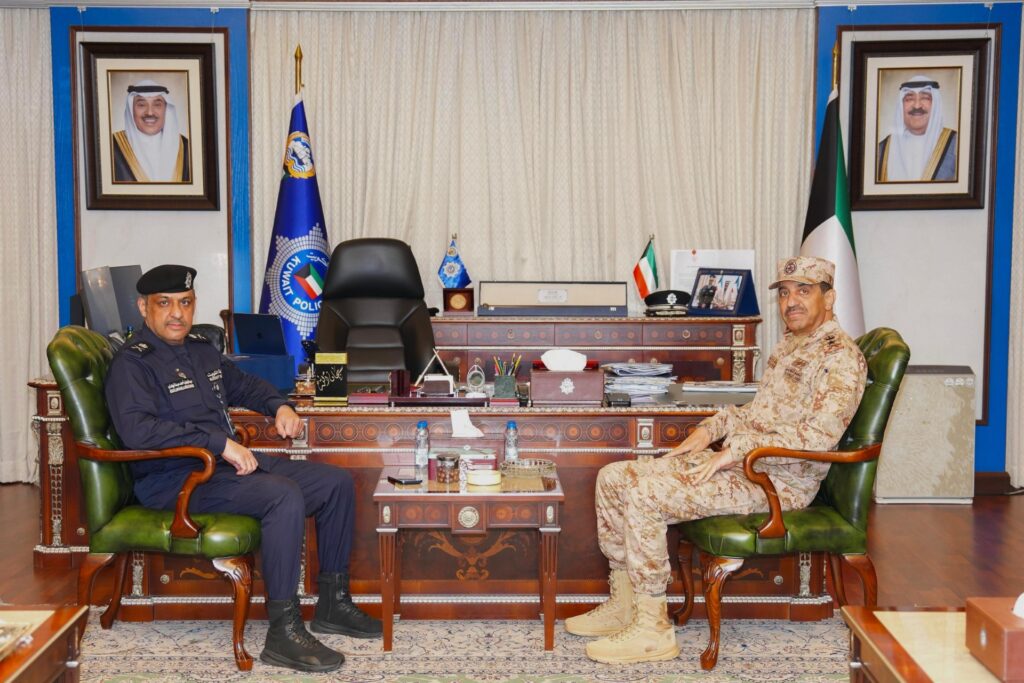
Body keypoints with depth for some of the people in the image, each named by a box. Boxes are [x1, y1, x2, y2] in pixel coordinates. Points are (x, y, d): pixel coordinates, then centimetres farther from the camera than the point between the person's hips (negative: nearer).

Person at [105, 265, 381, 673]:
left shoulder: (200, 349, 17)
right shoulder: (133, 362, -10)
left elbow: (242, 384, 34)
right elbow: (136, 428, -27)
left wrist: (279, 406, 13)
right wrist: (219, 442, -30)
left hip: (231, 460, 9)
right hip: (174, 478, -9)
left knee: (336, 482, 2)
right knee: (285, 495, -33)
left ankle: (333, 604, 11)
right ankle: (283, 634, -27)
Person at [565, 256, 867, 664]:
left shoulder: (840, 356, -13)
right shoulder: (790, 345, 18)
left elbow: (820, 435, -25)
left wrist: (737, 449, -24)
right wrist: (713, 427, 10)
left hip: (779, 481, -10)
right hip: (740, 461, 10)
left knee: (643, 495, -25)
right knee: (613, 478, 1)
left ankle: (652, 629, -15)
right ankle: (624, 606, 9)